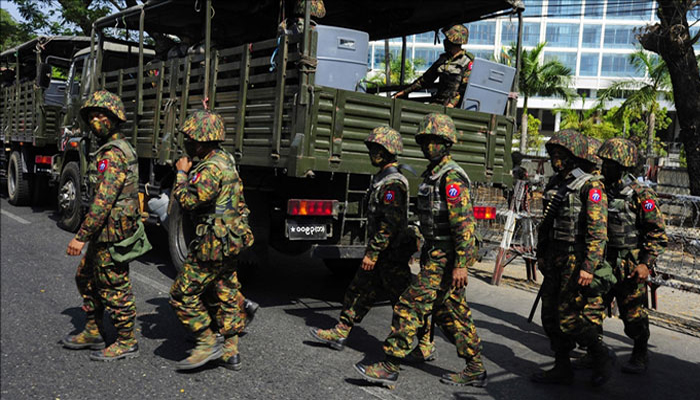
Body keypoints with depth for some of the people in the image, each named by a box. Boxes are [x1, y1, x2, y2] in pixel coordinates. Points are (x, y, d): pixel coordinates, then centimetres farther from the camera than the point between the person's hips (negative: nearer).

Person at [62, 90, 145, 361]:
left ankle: (126, 343, 14)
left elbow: (103, 201, -26)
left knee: (114, 288, 0)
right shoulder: (120, 149, 14)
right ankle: (93, 333, 33)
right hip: (105, 234, 11)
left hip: (112, 234, -11)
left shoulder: (112, 155, -20)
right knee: (87, 278, 21)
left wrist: (81, 236, -24)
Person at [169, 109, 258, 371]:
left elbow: (188, 201, -21)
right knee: (225, 293, 16)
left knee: (183, 294, -1)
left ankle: (208, 343, 5)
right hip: (229, 241, 10)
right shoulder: (224, 159, 13)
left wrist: (182, 173, -9)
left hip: (214, 244, -10)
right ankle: (230, 352, 24)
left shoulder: (211, 168, -20)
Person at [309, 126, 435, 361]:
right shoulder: (382, 179, 14)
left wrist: (372, 253, -23)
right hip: (382, 253, 10)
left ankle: (426, 346, 11)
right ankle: (340, 334, 25)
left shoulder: (392, 184, -19)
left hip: (391, 254, -10)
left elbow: (390, 223, -25)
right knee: (359, 290, 15)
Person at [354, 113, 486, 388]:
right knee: (452, 312, 14)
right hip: (435, 253, 10)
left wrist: (461, 264, -24)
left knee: (411, 306, -9)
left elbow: (464, 224, -21)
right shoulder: (432, 175, 16)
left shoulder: (452, 177, -15)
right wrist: (426, 253, 24)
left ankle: (389, 367, -2)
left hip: (446, 258, -10)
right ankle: (475, 370, 24)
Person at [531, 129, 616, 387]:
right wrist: (542, 255, 18)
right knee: (551, 316, 9)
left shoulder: (591, 186, -11)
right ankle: (562, 369, 21)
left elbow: (598, 231, -18)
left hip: (577, 261, -8)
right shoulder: (554, 185, 12)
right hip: (554, 260, 8)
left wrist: (589, 267, -23)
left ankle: (602, 357, 18)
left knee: (569, 317, -6)